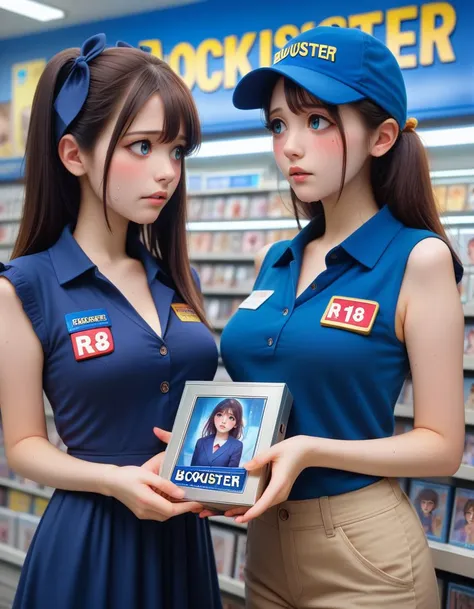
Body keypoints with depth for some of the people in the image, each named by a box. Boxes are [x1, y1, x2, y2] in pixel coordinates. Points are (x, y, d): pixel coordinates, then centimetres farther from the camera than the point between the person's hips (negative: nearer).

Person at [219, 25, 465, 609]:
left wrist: (311, 451, -25)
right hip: (265, 540, 6)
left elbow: (442, 445, -13)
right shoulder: (273, 262, 4)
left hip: (363, 550, -5)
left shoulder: (419, 258, -12)